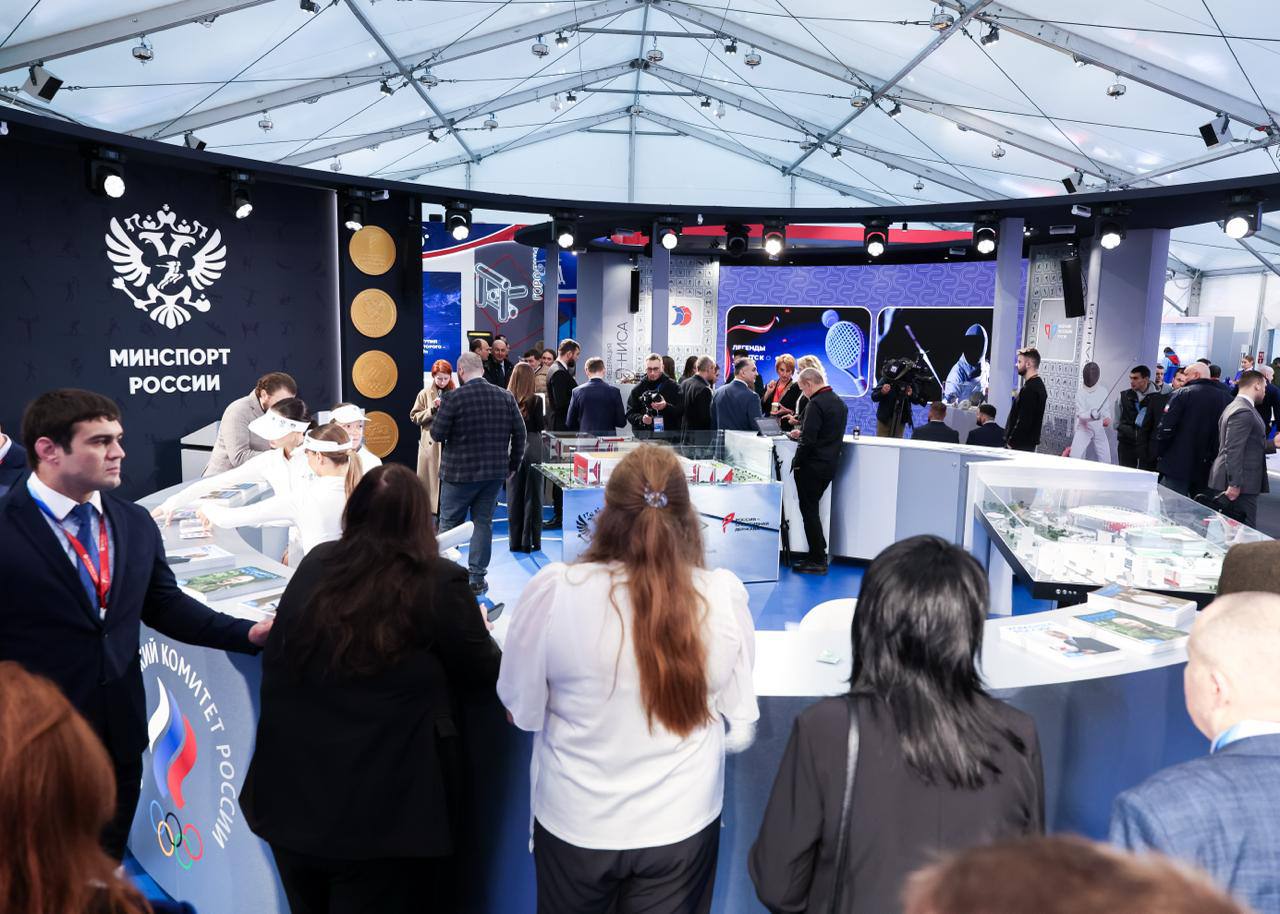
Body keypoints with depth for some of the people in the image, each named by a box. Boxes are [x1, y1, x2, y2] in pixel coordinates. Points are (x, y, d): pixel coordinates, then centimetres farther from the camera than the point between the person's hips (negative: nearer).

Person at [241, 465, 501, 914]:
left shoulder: (314, 566, 0)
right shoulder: (438, 583, -15)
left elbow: (275, 664, 15)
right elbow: (484, 678, -4)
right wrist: (477, 628, 15)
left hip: (291, 794, 5)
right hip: (381, 811, -4)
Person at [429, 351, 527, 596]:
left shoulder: (454, 398, -13)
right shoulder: (506, 397, 0)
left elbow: (437, 434, -10)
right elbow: (520, 434, 3)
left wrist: (439, 415, 11)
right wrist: (513, 464, 13)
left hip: (459, 472, -3)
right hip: (495, 472, 4)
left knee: (449, 524, 10)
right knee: (483, 523, 11)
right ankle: (477, 578, 12)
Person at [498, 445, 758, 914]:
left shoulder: (554, 590, -21)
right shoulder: (723, 595, -18)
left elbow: (522, 711, -7)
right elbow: (740, 728, -6)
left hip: (574, 823, 1)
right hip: (681, 822, 0)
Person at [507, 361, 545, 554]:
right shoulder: (535, 400, -10)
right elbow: (540, 426, -8)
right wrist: (546, 418, 11)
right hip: (531, 448, -3)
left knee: (513, 495, 11)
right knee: (532, 495, 6)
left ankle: (515, 541, 16)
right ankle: (530, 541, 7)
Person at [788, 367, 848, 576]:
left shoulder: (816, 404, -18)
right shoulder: (840, 402, 12)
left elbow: (809, 440, -22)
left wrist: (797, 463, -11)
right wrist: (802, 434, 19)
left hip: (812, 465, -9)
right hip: (830, 464, 9)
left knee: (809, 511, -1)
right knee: (812, 509, 19)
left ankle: (818, 561, 3)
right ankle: (818, 554, 24)